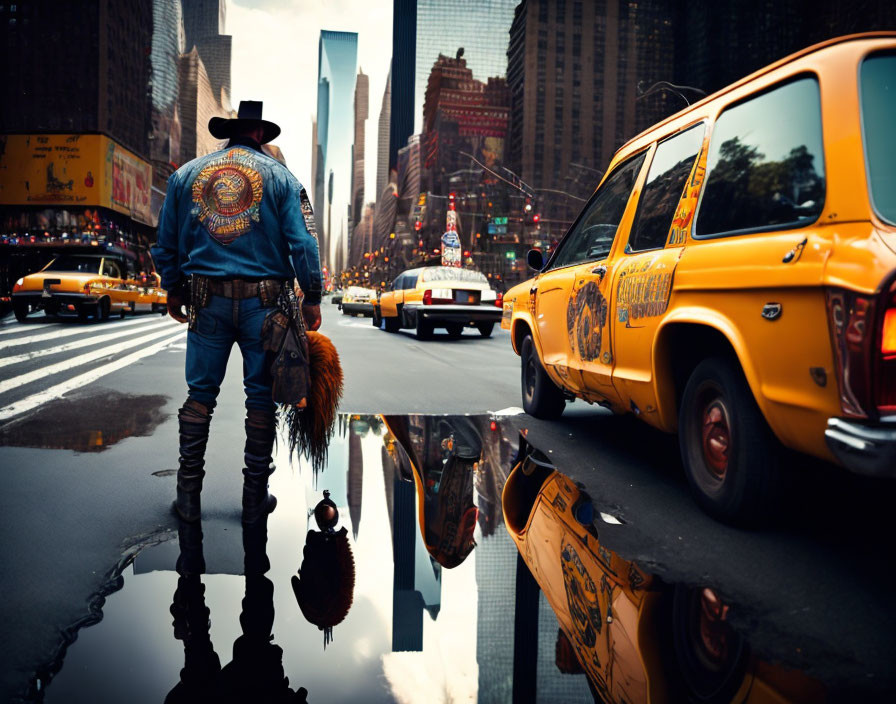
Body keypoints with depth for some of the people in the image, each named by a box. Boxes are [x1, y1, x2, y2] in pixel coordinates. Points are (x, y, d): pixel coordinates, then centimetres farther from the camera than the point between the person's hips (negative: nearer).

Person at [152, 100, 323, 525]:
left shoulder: (185, 174, 10)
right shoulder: (279, 177, 2)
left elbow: (166, 243, 13)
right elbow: (302, 243, -6)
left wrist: (173, 291, 24)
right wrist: (312, 298, -1)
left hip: (207, 302, 2)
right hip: (263, 301, -2)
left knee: (200, 395, 11)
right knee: (261, 396, 7)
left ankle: (188, 495, 17)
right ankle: (255, 498, 14)